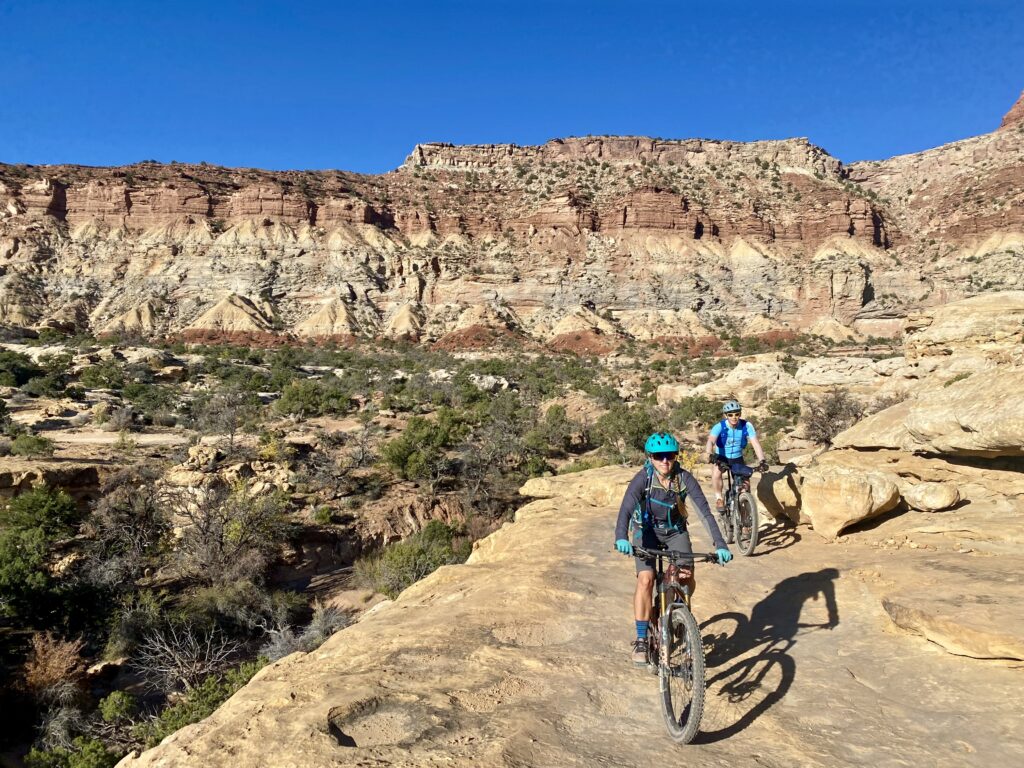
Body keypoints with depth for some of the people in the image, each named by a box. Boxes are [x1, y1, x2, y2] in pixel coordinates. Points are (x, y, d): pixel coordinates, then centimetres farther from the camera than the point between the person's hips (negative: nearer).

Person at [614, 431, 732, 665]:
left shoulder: (685, 478, -20)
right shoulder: (642, 478, -25)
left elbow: (704, 511, -25)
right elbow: (626, 509, -37)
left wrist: (720, 545, -36)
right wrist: (621, 538, -55)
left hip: (676, 531, 2)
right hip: (646, 532, -2)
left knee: (687, 580, -14)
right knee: (646, 579, -21)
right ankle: (641, 640, -10)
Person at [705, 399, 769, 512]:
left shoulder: (747, 426, -18)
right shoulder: (719, 427, -24)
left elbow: (756, 443, -25)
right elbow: (711, 441, -39)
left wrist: (762, 461, -41)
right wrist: (710, 455, -60)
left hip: (737, 458, 2)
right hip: (721, 457, -2)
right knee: (716, 470, -32)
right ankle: (719, 499, -17)